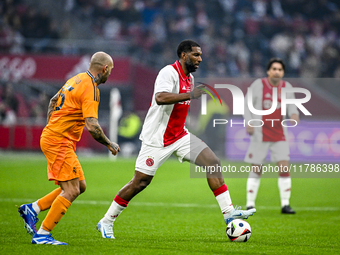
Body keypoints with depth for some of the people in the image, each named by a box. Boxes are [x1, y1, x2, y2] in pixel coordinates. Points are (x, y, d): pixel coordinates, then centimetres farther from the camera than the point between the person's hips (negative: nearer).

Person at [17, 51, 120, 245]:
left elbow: (53, 101, 25)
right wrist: (110, 145, -8)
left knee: (80, 186, 11)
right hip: (59, 142, -10)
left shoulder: (77, 79, 13)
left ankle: (32, 209, 14)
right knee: (71, 191, -10)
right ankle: (42, 234, -8)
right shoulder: (90, 89, -16)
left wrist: (51, 128, 29)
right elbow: (92, 126, -23)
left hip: (51, 137, 10)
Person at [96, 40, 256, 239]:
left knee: (213, 162, -8)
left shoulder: (190, 78, 11)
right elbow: (160, 98, -35)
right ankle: (106, 222, 13)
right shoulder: (169, 73, -16)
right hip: (157, 139, -8)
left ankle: (229, 212, -9)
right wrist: (190, 95, -37)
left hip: (180, 136, 8)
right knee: (140, 182, -3)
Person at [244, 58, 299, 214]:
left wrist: (294, 115, -25)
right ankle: (250, 204, 9)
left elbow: (292, 107, -1)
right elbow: (247, 106, -2)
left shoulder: (287, 87, 4)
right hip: (260, 135, -2)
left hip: (279, 135, 2)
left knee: (284, 168, -7)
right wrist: (249, 122, -19)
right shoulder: (258, 85, -5)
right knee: (256, 170, 0)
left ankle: (285, 204, -1)